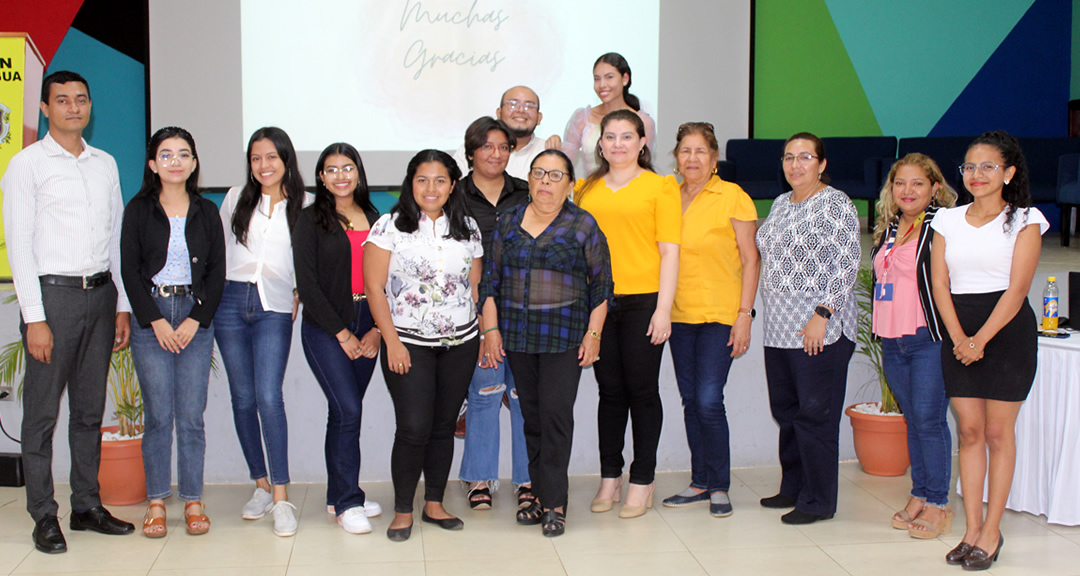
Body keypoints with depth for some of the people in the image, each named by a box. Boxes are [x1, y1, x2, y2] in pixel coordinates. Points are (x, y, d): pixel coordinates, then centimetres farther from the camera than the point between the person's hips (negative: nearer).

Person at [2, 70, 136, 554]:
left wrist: (122, 304, 11)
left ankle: (87, 505, 20)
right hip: (52, 294, -5)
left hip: (100, 295, 5)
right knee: (42, 411, -1)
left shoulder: (106, 164, 14)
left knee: (91, 409, 11)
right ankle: (44, 517, 7)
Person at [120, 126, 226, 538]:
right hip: (150, 317, -1)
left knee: (191, 415, 0)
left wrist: (194, 320, -6)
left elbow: (217, 271, 6)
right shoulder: (139, 210, 4)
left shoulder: (207, 212, 9)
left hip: (196, 317, 1)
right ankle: (156, 502, 9)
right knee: (158, 414, -1)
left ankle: (193, 501, 10)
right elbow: (130, 269, 0)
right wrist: (156, 321, -8)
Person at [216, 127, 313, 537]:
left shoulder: (304, 204, 6)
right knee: (243, 398, 4)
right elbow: (219, 247, 17)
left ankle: (281, 498, -12)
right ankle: (261, 486, 17)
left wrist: (300, 293, 0)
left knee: (269, 397, -15)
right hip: (231, 301, 3)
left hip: (275, 307, -3)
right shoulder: (236, 198, 12)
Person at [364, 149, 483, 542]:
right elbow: (373, 287, -6)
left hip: (460, 344, 4)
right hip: (408, 344, -4)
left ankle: (434, 504, 22)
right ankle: (403, 511, 7)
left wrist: (481, 336, 8)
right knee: (414, 428, -8)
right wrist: (392, 342, -10)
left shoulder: (467, 228, 9)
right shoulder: (390, 227, -3)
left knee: (444, 425, 9)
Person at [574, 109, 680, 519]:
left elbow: (669, 252, -3)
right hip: (598, 303, 3)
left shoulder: (660, 186, 1)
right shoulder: (586, 189, 13)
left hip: (643, 301, -3)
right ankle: (609, 479, 20)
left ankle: (642, 482, 13)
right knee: (609, 390, 9)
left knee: (642, 390, 2)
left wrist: (663, 309, -9)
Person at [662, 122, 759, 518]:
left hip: (720, 315, -5)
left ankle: (719, 487, 5)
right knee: (690, 401, 9)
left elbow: (750, 260, -5)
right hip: (680, 315, 5)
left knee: (709, 401, -9)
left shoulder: (732, 197, -4)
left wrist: (744, 314, -11)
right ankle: (700, 483, 20)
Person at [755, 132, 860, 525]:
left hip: (820, 330, -8)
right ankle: (793, 488, 26)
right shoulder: (781, 204, 16)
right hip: (779, 329, 8)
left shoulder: (835, 204, -7)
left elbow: (847, 265, -13)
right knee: (785, 411, 13)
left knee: (816, 414, -3)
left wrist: (822, 314, -18)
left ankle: (818, 502, 6)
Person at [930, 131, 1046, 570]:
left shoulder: (1024, 220, -1)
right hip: (958, 332, 3)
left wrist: (981, 339, -16)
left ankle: (992, 532, 8)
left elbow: (1017, 288, -9)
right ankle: (972, 529, 11)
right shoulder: (948, 220, 10)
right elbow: (940, 283, 4)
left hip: (1007, 331, -3)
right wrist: (958, 338, -9)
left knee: (998, 432, 0)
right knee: (969, 431, 5)